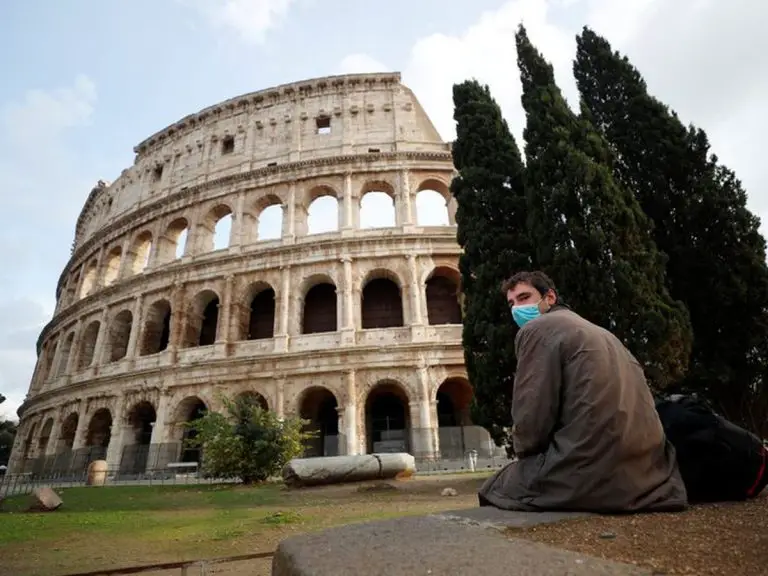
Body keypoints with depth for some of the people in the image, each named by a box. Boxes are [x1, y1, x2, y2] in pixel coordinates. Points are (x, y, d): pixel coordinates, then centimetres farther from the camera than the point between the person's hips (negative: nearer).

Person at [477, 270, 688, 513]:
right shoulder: (597, 331, 23)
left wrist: (524, 453, 10)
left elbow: (531, 418, -12)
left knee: (493, 489, 10)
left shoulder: (536, 329, -4)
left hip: (592, 474, -9)